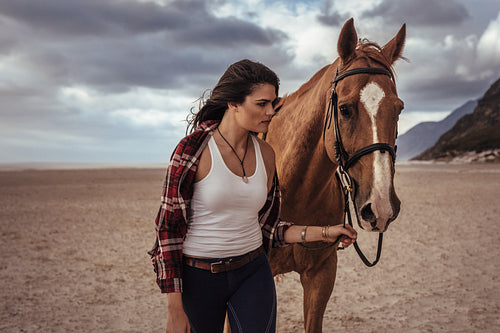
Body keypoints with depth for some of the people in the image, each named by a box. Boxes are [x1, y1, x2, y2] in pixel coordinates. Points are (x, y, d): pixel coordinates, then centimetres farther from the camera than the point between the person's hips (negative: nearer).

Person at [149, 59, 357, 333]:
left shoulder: (265, 154, 1)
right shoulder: (194, 150, -14)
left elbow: (267, 227, 10)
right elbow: (169, 226, -13)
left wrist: (324, 233, -2)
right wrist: (174, 310, -14)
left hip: (253, 273, 4)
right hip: (198, 277, -3)